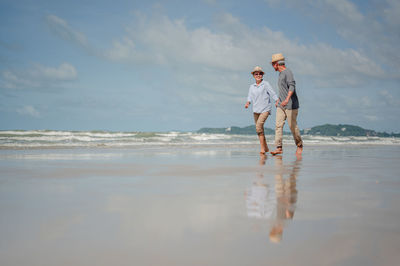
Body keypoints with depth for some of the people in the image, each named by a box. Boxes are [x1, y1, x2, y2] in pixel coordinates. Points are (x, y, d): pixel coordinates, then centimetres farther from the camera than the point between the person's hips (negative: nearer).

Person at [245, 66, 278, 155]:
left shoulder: (266, 84, 0)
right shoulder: (252, 87, 13)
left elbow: (273, 94, -7)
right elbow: (250, 97, 7)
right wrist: (247, 103, -15)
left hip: (265, 109, -6)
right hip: (256, 110, 6)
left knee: (259, 126, -23)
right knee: (259, 129, 9)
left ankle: (262, 149, -22)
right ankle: (266, 148, 24)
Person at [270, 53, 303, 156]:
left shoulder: (287, 72, -11)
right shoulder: (281, 74, 18)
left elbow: (292, 86, -25)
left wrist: (287, 99, -37)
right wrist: (278, 100, 38)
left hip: (291, 105, -8)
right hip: (281, 105, 8)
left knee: (293, 126, -1)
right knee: (278, 125, -6)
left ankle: (299, 145, 18)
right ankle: (279, 148, -10)